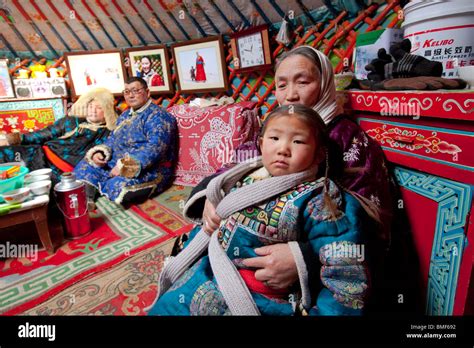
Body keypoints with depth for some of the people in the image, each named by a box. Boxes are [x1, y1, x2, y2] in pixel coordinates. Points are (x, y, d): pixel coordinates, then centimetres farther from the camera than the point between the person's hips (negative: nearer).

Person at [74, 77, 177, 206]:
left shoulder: (157, 116, -12)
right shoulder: (125, 115, 18)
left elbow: (155, 148, -25)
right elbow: (112, 140, 22)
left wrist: (125, 167, -30)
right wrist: (99, 152, 0)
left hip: (149, 170, -9)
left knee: (117, 185, -34)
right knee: (85, 166, 4)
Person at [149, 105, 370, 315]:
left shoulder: (317, 202, -20)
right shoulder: (245, 177, -1)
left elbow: (348, 276, -20)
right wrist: (183, 258, 16)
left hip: (261, 303, -5)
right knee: (163, 307, 15)